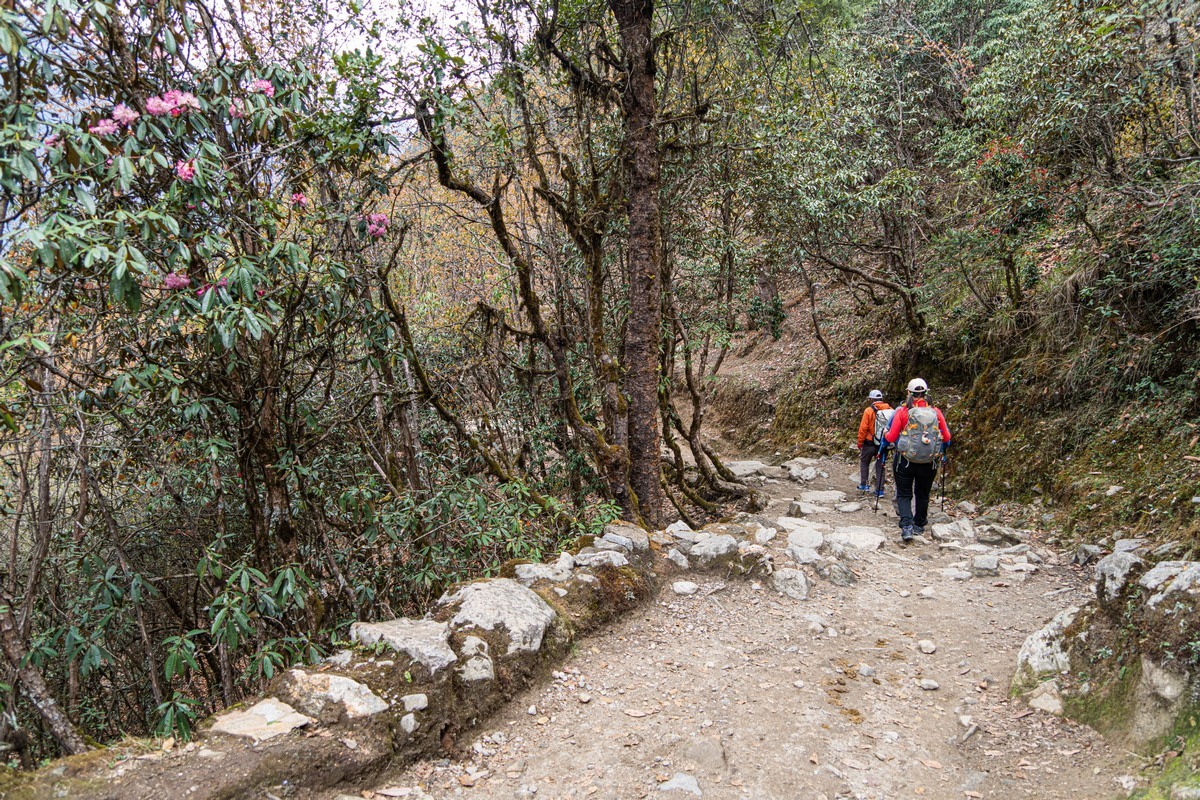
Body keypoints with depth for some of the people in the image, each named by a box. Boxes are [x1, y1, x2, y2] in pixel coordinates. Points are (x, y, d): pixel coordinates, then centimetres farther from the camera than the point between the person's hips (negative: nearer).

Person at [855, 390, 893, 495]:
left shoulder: (869, 411, -14)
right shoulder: (890, 410, -3)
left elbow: (863, 428, -13)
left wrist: (860, 443, -2)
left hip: (870, 443, -3)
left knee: (864, 463, 18)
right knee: (880, 466, 12)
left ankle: (864, 485, 21)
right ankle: (880, 490, 13)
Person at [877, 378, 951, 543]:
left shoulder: (902, 411, -8)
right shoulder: (935, 412, -1)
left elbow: (891, 436, -9)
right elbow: (946, 437, 6)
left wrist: (882, 449, 11)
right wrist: (943, 451, 26)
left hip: (905, 460, -2)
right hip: (929, 462, 2)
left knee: (904, 495, 6)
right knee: (923, 495, 19)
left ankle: (907, 526, -12)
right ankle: (919, 526, 30)